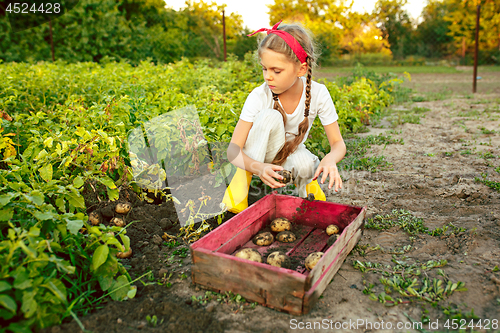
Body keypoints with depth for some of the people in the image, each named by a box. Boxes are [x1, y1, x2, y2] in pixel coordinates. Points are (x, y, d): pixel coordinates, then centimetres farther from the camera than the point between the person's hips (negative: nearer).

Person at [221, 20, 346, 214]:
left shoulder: (318, 94, -21)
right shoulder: (259, 97, -25)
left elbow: (338, 143, -16)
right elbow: (233, 149, -27)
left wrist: (330, 159, -41)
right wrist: (259, 167, -48)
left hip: (290, 153, 1)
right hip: (256, 157, -1)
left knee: (304, 165, -35)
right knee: (270, 116, -32)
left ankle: (305, 184, 2)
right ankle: (244, 180, -21)